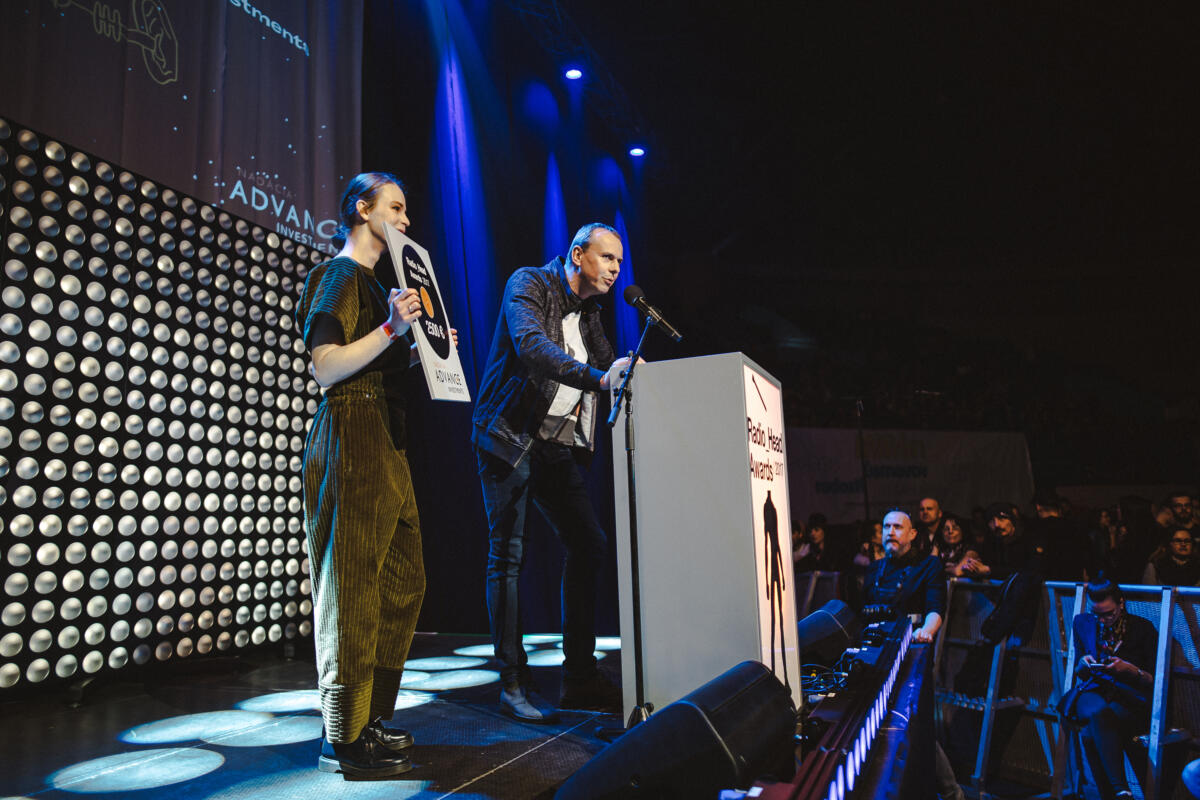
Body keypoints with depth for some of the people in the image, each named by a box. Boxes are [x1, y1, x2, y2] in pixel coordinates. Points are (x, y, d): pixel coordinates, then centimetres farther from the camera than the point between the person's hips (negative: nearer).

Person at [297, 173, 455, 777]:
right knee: (352, 586, -6)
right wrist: (392, 327, -23)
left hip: (384, 443, 10)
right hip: (350, 439, -10)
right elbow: (325, 368, -17)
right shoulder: (341, 276, -5)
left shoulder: (369, 279, 25)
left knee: (402, 581, 11)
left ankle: (370, 719, 22)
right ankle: (342, 738, 4)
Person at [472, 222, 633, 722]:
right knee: (507, 556, -3)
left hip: (557, 446, 7)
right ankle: (513, 684, 8)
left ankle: (579, 677, 11)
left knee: (589, 546, 2)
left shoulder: (588, 312, 16)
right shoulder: (528, 284, -6)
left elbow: (608, 372, 13)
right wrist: (597, 377, -36)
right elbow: (531, 348, -25)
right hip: (511, 438, -7)